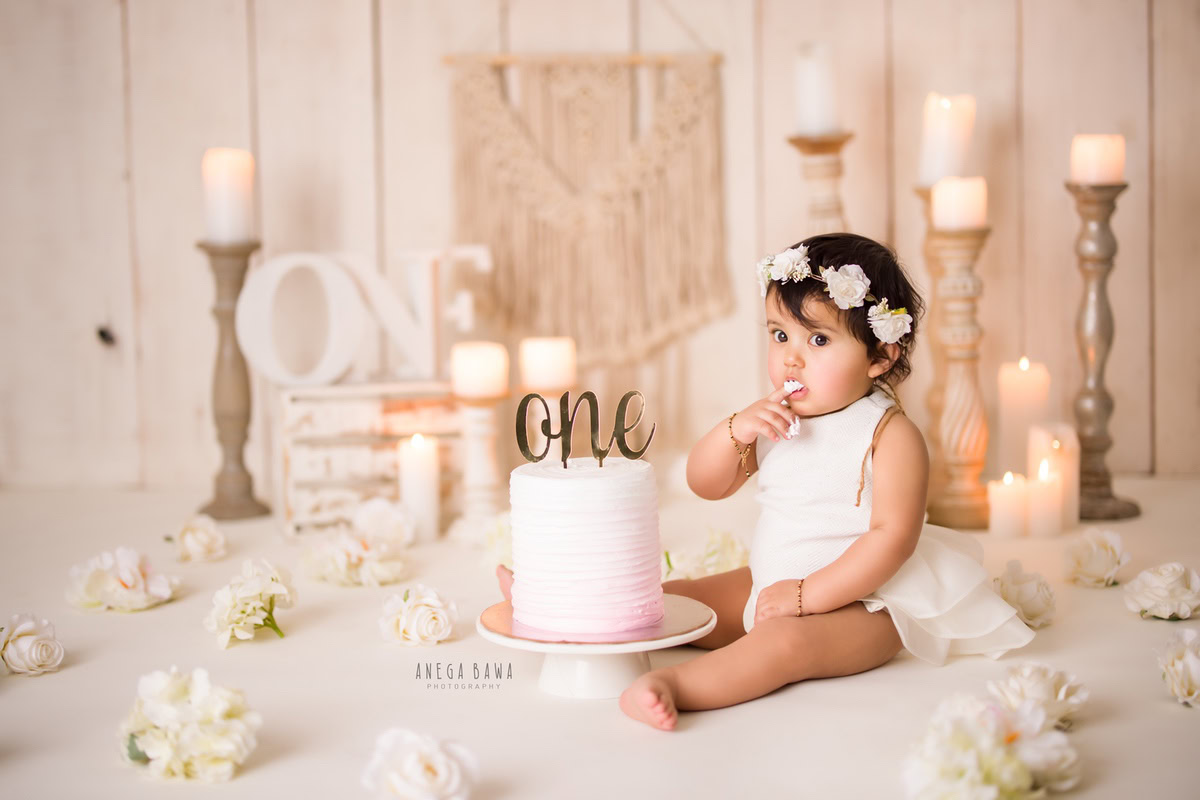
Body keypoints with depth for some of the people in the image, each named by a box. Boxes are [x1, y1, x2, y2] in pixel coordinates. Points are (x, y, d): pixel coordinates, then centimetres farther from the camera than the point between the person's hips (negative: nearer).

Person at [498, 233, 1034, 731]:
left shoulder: (890, 434, -15)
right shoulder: (777, 420, 6)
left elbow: (893, 536, -22)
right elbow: (705, 484, 8)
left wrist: (806, 595, -25)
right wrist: (736, 429, -13)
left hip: (858, 602, -8)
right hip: (768, 586, 8)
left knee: (785, 641, -35)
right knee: (671, 601, 3)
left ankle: (673, 685, -53)